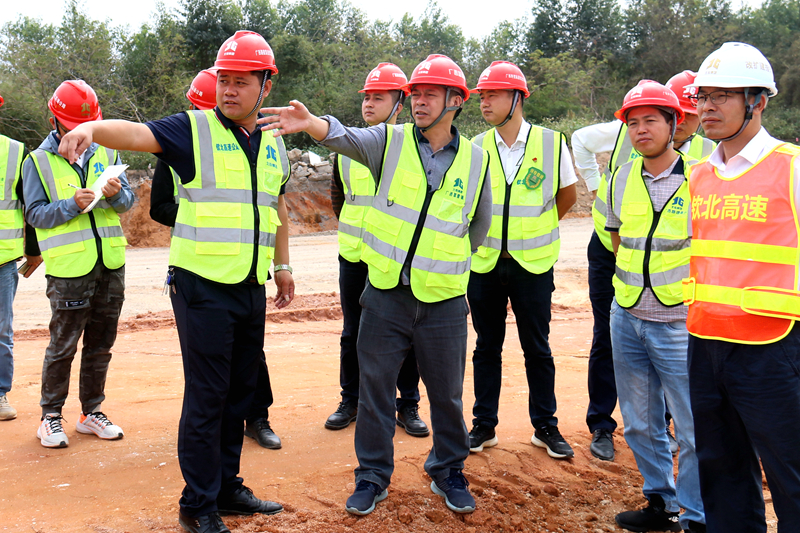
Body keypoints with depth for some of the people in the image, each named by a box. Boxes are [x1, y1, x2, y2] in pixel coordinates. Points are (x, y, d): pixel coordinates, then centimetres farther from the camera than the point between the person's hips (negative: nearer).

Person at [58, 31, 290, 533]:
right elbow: (135, 133, -22)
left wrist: (283, 266, 26)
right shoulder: (193, 129, -6)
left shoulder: (273, 144, 12)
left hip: (252, 288, 6)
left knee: (240, 391, 14)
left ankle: (227, 487, 29)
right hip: (203, 286, -6)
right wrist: (91, 127, -42)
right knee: (207, 396, -2)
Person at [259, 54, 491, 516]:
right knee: (375, 388, 9)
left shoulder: (476, 159, 2)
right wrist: (310, 123, -42)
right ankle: (373, 475, 28)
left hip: (443, 302, 1)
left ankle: (448, 472, 35)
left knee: (447, 394, 12)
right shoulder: (390, 142, -2)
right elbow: (345, 137, -23)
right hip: (385, 295, 0)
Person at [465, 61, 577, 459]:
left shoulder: (552, 143, -5)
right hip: (484, 263, 2)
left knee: (537, 349, 8)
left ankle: (545, 426, 22)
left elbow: (567, 196, 9)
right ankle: (484, 425, 22)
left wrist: (533, 227, 10)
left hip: (533, 264, -1)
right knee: (487, 347, 10)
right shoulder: (475, 147, 0)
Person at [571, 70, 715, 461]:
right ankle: (601, 426, 16)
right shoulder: (627, 133, -8)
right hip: (609, 251, -1)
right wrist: (594, 185, 5)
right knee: (606, 341, 4)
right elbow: (580, 140, 10)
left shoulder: (706, 155, -5)